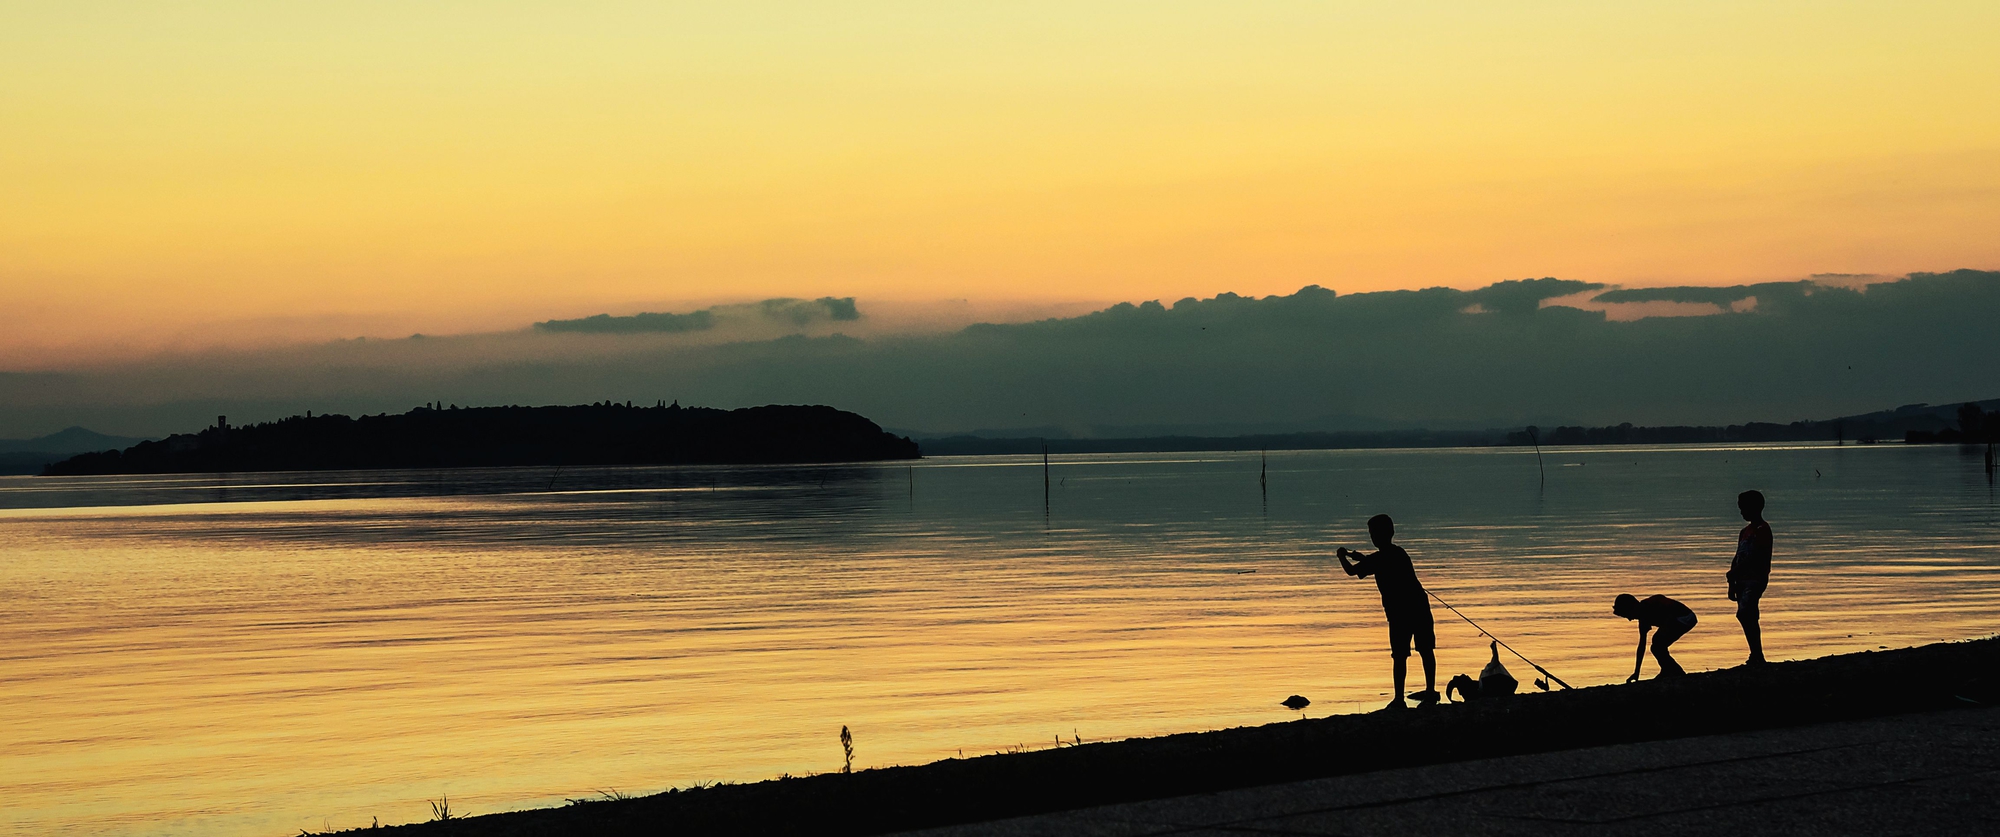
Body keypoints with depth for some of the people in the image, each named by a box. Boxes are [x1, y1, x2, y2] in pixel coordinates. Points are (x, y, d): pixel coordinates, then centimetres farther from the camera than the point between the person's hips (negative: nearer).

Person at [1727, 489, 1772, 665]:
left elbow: (1755, 558, -18)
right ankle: (1757, 657, 13)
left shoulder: (1762, 530, -9)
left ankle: (1757, 656, -21)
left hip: (1755, 579, -9)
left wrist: (1733, 574, -17)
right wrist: (1732, 584, 13)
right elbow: (1738, 559, 19)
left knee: (1744, 614, -21)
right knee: (1750, 618, 9)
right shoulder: (1745, 532, 19)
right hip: (1743, 580, 9)